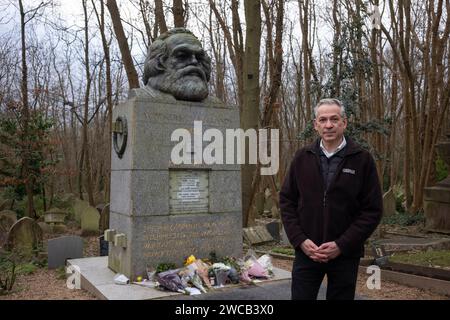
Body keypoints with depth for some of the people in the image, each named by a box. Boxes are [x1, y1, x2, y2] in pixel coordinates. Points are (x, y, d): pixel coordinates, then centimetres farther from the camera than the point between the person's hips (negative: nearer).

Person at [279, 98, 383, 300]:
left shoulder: (362, 159, -4)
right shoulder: (302, 158, 3)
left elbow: (372, 210, -6)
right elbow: (286, 200, 4)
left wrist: (342, 245, -13)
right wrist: (300, 240, -7)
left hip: (345, 254, -1)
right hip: (306, 251, 1)